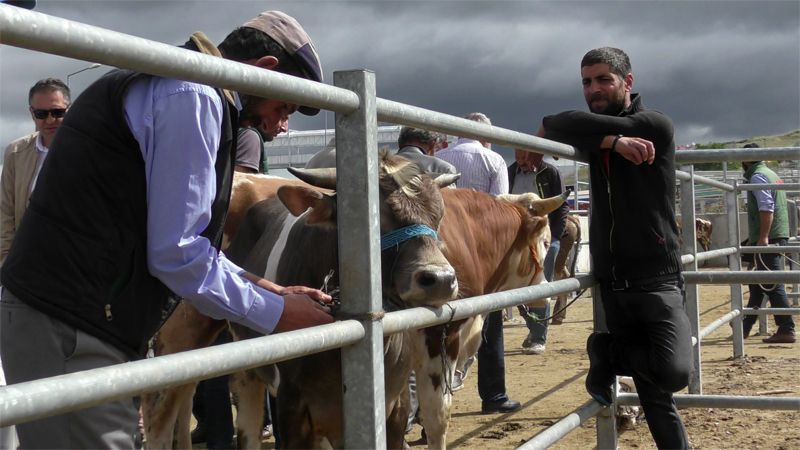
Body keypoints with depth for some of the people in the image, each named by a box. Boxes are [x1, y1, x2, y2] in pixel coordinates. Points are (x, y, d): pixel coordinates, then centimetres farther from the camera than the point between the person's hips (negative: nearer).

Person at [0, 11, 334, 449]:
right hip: (71, 330, -10)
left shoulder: (170, 87, 20)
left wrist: (264, 288, 18)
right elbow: (176, 254, -15)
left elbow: (179, 237, 22)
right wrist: (278, 312, -5)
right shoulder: (192, 95, -11)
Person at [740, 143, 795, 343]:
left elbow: (767, 207, -21)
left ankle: (786, 330, -11)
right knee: (758, 283, 17)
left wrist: (763, 237, -24)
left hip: (768, 238, -10)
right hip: (780, 236, 10)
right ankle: (745, 326, 27)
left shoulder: (757, 176, -10)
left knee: (772, 285, -10)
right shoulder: (771, 174, 20)